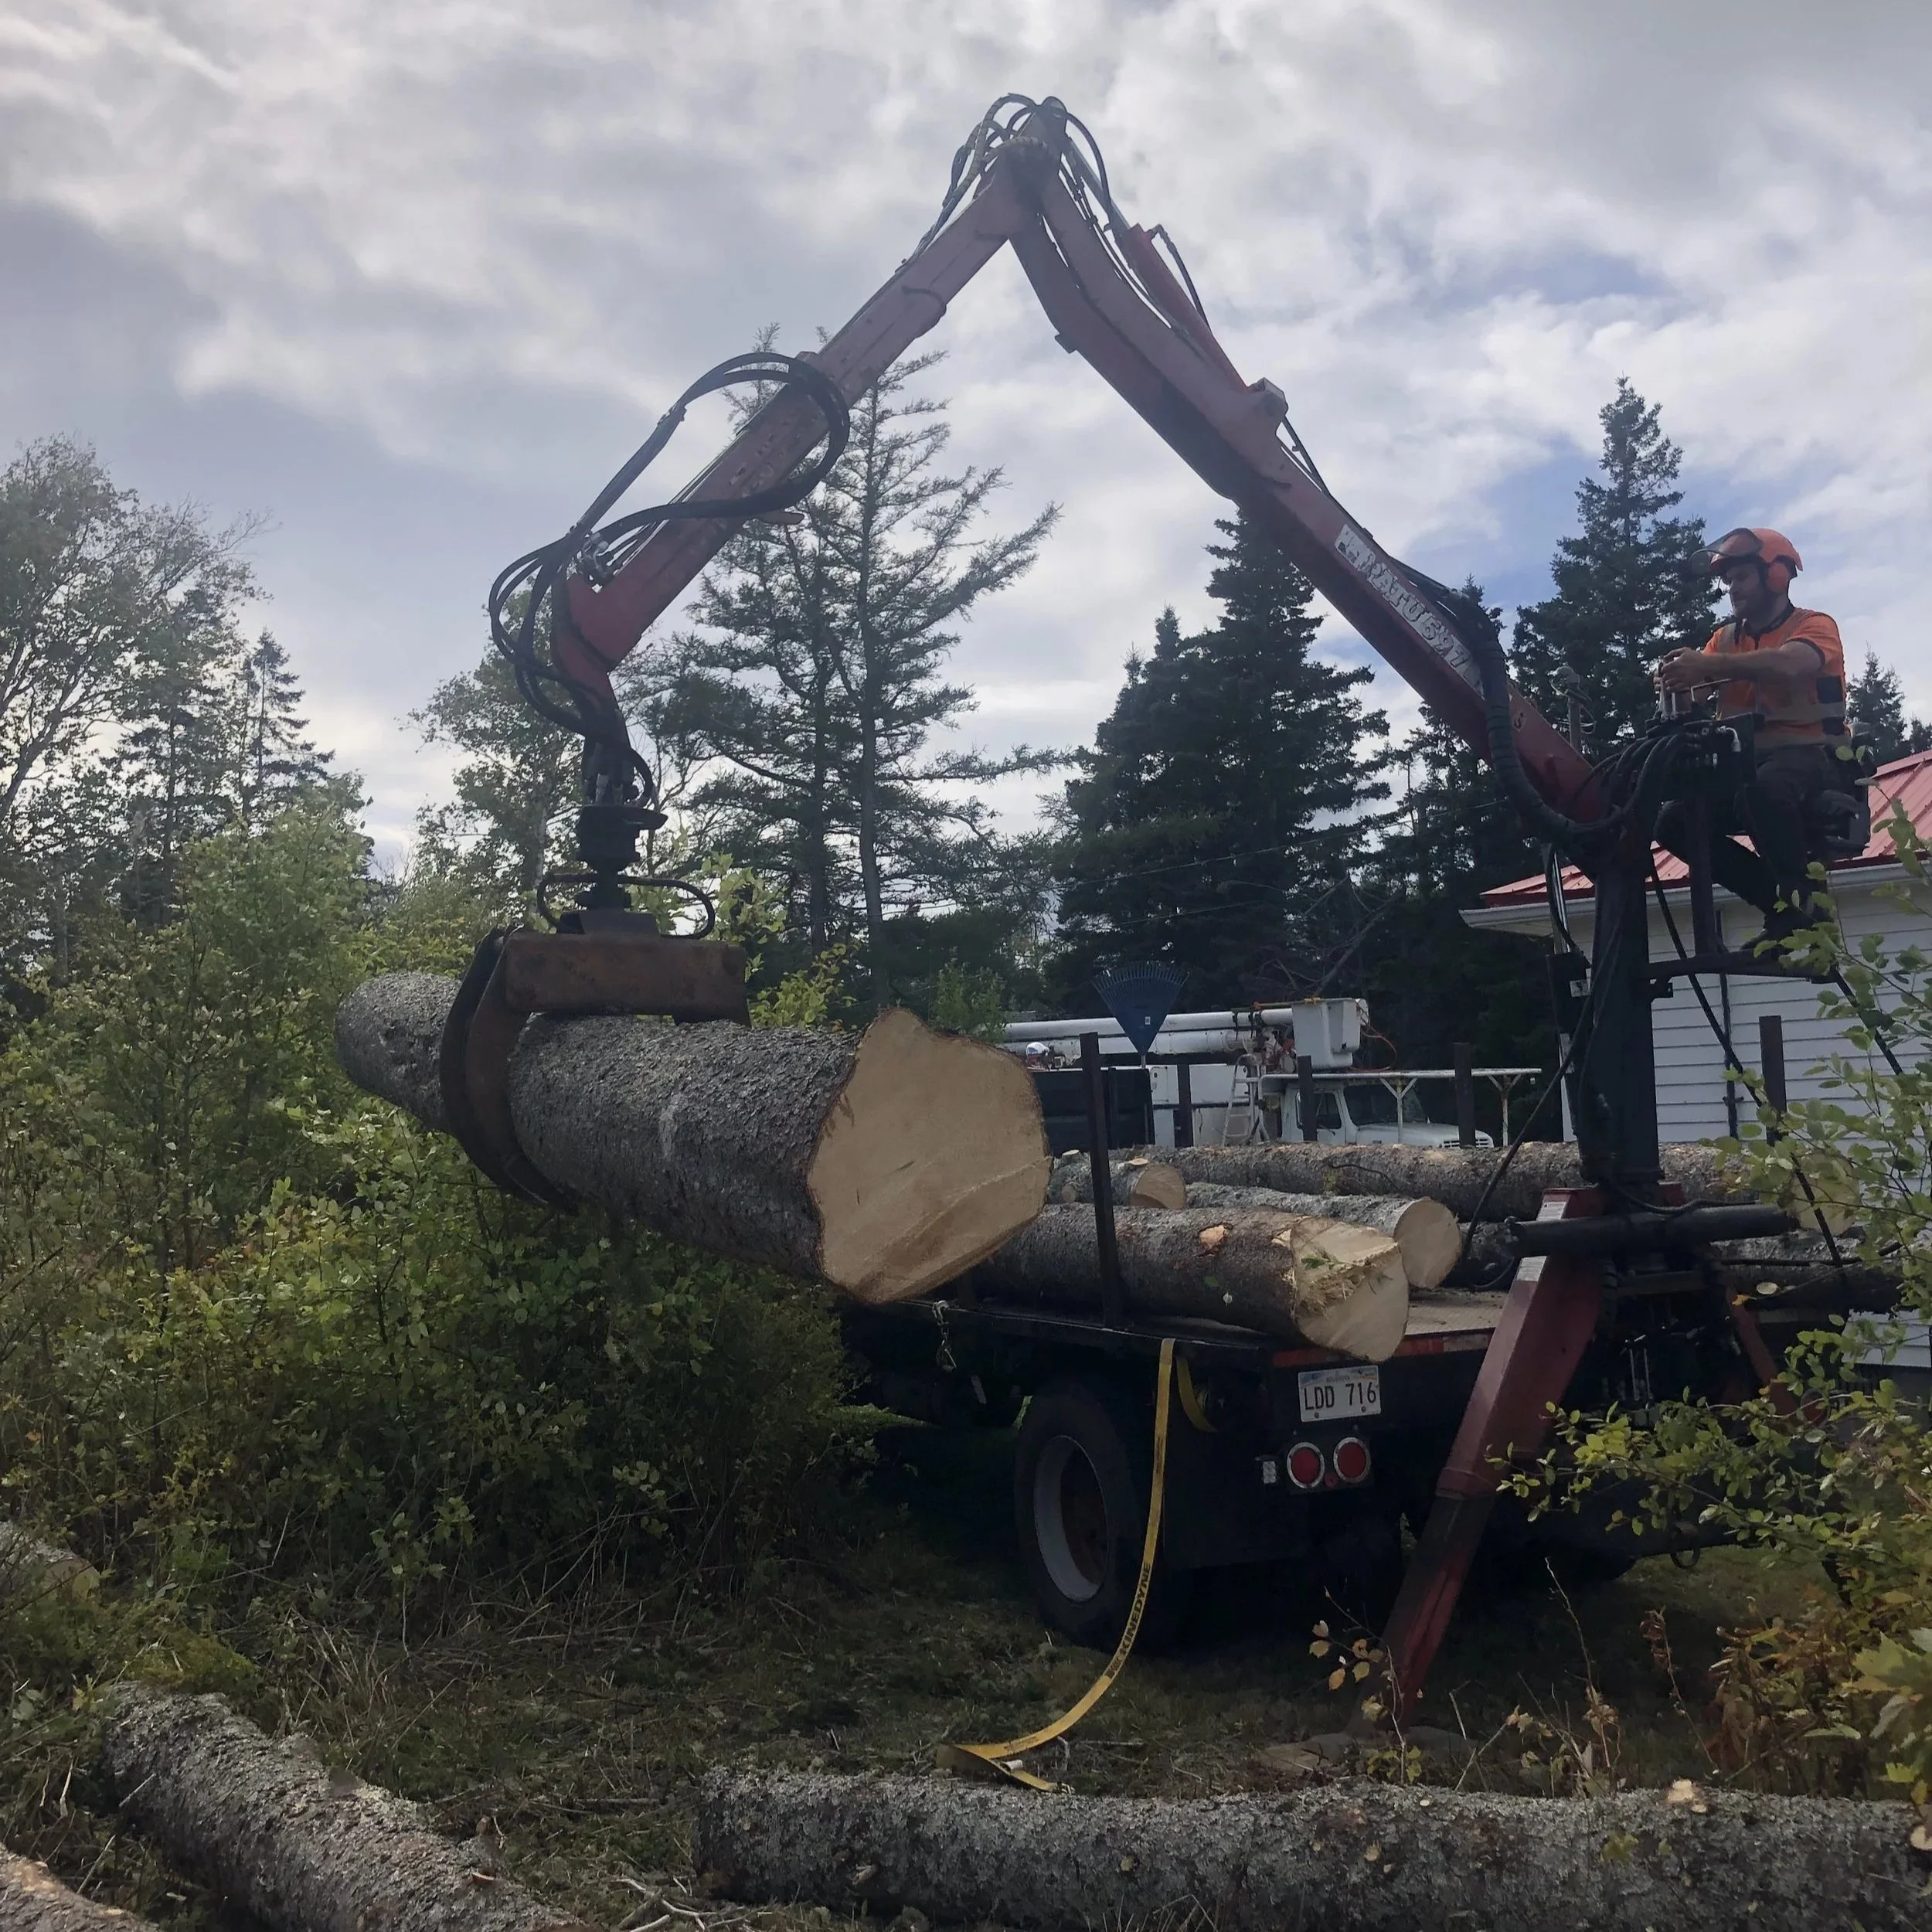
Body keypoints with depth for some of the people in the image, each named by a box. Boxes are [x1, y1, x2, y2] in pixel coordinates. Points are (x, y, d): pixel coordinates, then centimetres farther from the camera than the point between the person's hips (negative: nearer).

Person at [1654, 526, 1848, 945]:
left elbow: (1788, 665, -25)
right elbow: (1696, 687, 0)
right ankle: (1781, 904, -6)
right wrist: (1674, 679, -26)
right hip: (1745, 763, 6)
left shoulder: (1814, 626, 0)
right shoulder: (1725, 638, 18)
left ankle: (1805, 900, -19)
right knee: (1674, 824, -15)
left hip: (1809, 758, -6)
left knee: (1763, 789, -40)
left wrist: (1711, 665, -39)